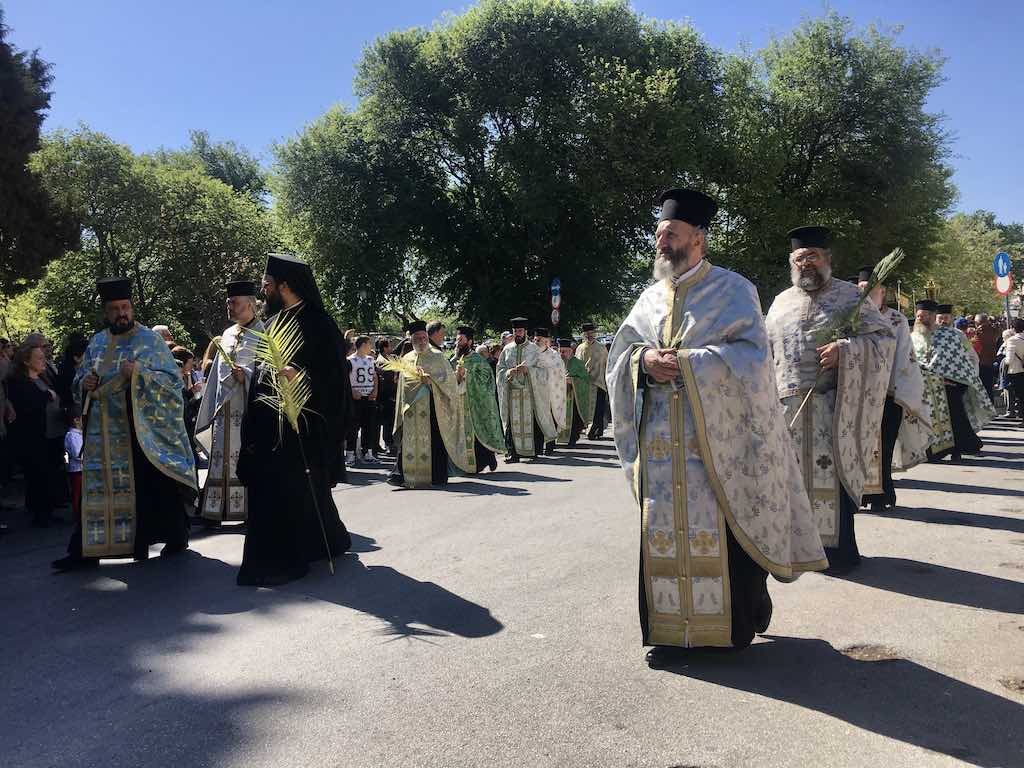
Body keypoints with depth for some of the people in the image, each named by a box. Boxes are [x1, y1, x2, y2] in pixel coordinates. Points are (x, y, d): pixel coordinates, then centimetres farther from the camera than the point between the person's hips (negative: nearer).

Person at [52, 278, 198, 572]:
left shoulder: (151, 340, -3)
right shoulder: (96, 343, 13)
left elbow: (174, 380, -8)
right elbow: (80, 379, 21)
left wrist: (139, 373, -23)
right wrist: (84, 382, -3)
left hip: (142, 431, -4)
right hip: (104, 432, 5)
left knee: (151, 486, 2)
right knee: (98, 488, 5)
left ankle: (174, 537, 19)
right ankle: (87, 549, 11)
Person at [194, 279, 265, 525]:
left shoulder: (262, 333, -4)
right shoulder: (227, 334, 17)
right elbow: (217, 371, 19)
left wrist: (246, 375, -26)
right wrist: (212, 406, 16)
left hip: (248, 407, -6)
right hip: (224, 407, 6)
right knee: (221, 457, 7)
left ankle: (251, 508, 8)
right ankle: (214, 509, 11)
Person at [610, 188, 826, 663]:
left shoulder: (732, 290, 0)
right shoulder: (651, 298, 15)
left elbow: (751, 355, -11)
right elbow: (619, 354, 11)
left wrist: (686, 363, -18)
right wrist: (645, 359, -12)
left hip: (716, 437, -4)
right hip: (660, 439, 5)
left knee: (719, 530, 0)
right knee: (663, 529, 5)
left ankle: (734, 624, 17)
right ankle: (671, 628, 15)